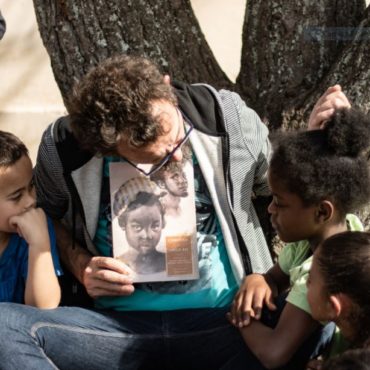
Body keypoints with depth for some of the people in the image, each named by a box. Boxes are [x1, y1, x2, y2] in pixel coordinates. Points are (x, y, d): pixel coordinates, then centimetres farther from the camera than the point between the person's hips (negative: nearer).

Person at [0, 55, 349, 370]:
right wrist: (80, 264, -4)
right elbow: (50, 219, 16)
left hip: (222, 321, 1)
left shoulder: (226, 118, -4)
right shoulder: (62, 149, -7)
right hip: (117, 326, 0)